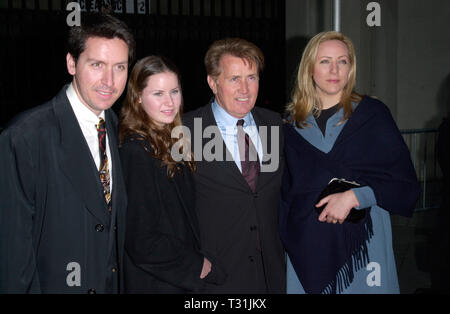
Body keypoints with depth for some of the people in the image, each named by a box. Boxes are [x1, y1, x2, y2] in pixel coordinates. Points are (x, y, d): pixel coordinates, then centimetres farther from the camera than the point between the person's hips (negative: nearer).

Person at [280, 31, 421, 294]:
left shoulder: (373, 114, 0)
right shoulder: (293, 123, 8)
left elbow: (407, 184, -4)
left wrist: (353, 197, -16)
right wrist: (284, 237, 7)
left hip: (361, 244, -2)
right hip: (306, 244, 2)